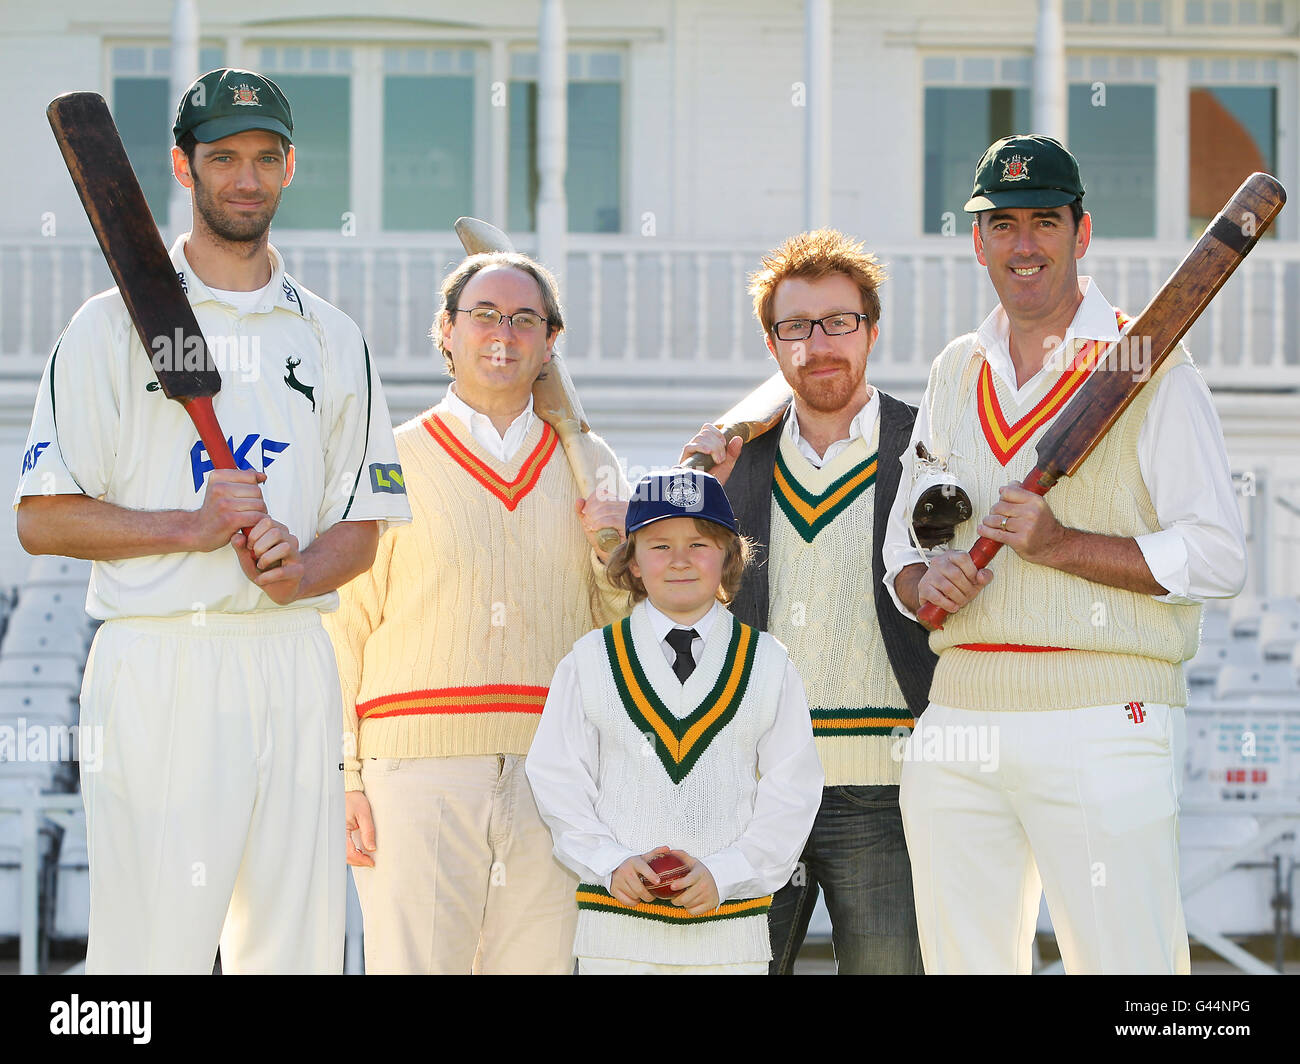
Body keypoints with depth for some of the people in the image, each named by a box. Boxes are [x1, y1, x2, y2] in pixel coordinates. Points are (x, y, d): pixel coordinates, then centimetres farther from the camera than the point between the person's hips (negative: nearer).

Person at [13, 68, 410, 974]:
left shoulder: (333, 338, 16)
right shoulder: (113, 324, 3)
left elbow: (363, 527, 14)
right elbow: (44, 520, -2)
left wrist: (297, 570, -8)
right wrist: (190, 527, -14)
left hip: (293, 661, 4)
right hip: (158, 668, -4)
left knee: (302, 947, 3)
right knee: (153, 944, -9)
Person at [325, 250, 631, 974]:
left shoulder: (590, 466, 16)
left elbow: (626, 632, 21)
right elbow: (344, 626, 4)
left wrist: (616, 553, 0)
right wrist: (342, 780, -4)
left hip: (554, 775, 3)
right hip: (418, 771, -3)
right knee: (413, 963, -9)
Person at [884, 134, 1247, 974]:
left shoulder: (1148, 367, 0)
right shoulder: (957, 372, 18)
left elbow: (1218, 558, -7)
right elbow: (904, 541, 22)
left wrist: (1059, 544, -16)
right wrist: (927, 582, -2)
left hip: (1102, 722, -5)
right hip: (958, 723, 6)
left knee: (1124, 962, -11)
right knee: (961, 962, 7)